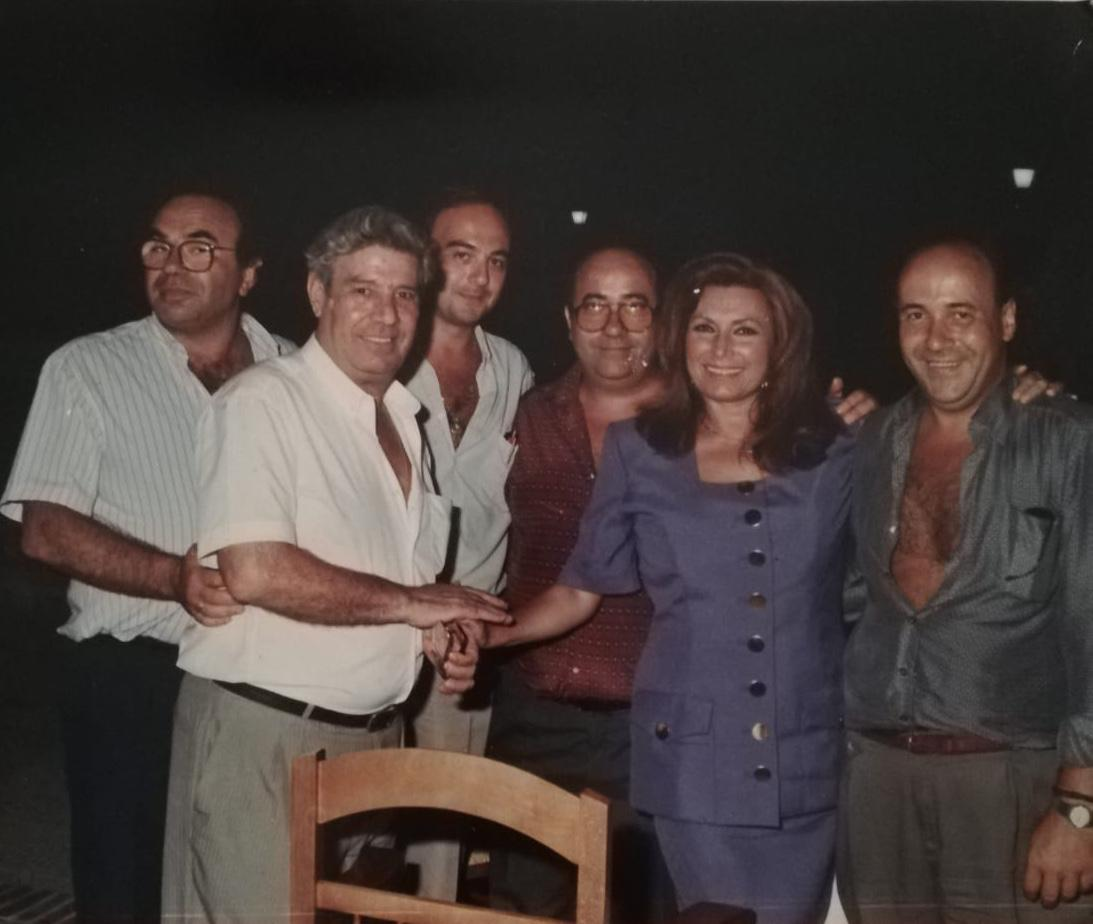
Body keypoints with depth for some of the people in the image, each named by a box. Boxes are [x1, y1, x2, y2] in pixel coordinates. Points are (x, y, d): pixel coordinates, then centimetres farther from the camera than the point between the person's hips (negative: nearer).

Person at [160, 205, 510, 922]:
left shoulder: (402, 419, 14)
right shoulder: (264, 401, -12)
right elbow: (255, 572, -24)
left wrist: (440, 635, 3)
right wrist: (412, 603, -16)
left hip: (375, 731, 8)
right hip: (263, 729, -7)